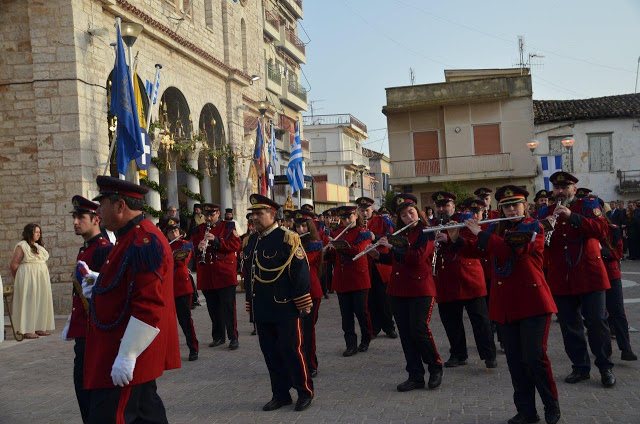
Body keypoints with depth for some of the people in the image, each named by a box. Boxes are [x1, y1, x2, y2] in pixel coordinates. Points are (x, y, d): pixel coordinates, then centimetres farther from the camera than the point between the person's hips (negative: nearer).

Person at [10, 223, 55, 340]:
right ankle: (27, 330, -3)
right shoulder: (22, 246, -6)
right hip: (28, 279, -8)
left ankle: (39, 328, 14)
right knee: (28, 302, -5)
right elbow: (13, 265, -8)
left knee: (41, 302, 8)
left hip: (41, 279, 8)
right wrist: (19, 280, 0)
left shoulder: (39, 246, 17)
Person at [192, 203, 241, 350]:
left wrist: (216, 240, -19)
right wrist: (198, 249, -16)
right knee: (213, 309, 9)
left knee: (228, 307, -4)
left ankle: (233, 338, 2)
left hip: (225, 274, -3)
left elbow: (236, 245, -8)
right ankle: (218, 337, 21)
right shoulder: (199, 229, 13)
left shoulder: (228, 226, 4)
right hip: (206, 276, 4)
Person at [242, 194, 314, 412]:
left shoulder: (287, 239, -11)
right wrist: (250, 301, 18)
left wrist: (303, 304, -13)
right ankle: (281, 395, 23)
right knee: (270, 353, 11)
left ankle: (305, 392, 17)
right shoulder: (250, 241, 10)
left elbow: (300, 272, -12)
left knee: (291, 350, 0)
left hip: (286, 309, -6)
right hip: (262, 310, 6)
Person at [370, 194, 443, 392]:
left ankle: (435, 368, 11)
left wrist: (392, 246, -17)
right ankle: (415, 376, 13)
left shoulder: (426, 233, -5)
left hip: (420, 288, -6)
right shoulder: (399, 234, 14)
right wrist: (378, 255, 7)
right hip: (398, 290, 6)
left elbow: (417, 257, -20)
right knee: (405, 333, 5)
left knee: (419, 329, -12)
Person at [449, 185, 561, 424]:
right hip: (505, 304, 5)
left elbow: (512, 250, -22)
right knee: (515, 361, 7)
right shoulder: (495, 229, 12)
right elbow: (475, 249, 16)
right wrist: (456, 238, -2)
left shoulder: (534, 228, -6)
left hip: (532, 301, -5)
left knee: (535, 357, -8)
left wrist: (480, 233, -19)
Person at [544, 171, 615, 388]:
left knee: (597, 320, -1)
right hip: (560, 278, 3)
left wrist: (572, 217, -23)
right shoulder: (548, 212, 13)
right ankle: (580, 367, 18)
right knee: (569, 325, 5)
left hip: (589, 274, -3)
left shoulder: (588, 204, 4)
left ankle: (605, 368, 13)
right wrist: (545, 228, -12)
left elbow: (601, 230, -13)